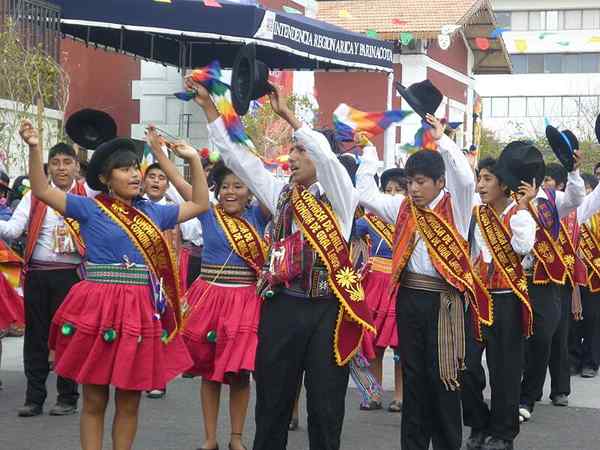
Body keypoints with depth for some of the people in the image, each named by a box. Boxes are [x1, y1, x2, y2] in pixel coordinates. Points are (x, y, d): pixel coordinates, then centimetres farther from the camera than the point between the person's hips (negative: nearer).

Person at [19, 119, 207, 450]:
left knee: (129, 401, 9)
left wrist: (193, 160, 13)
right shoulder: (90, 208, 0)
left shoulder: (153, 212, 13)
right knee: (94, 400, 4)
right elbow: (42, 191, -8)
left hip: (142, 311, 4)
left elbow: (200, 205, 20)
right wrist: (34, 149, -21)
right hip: (98, 308, -4)